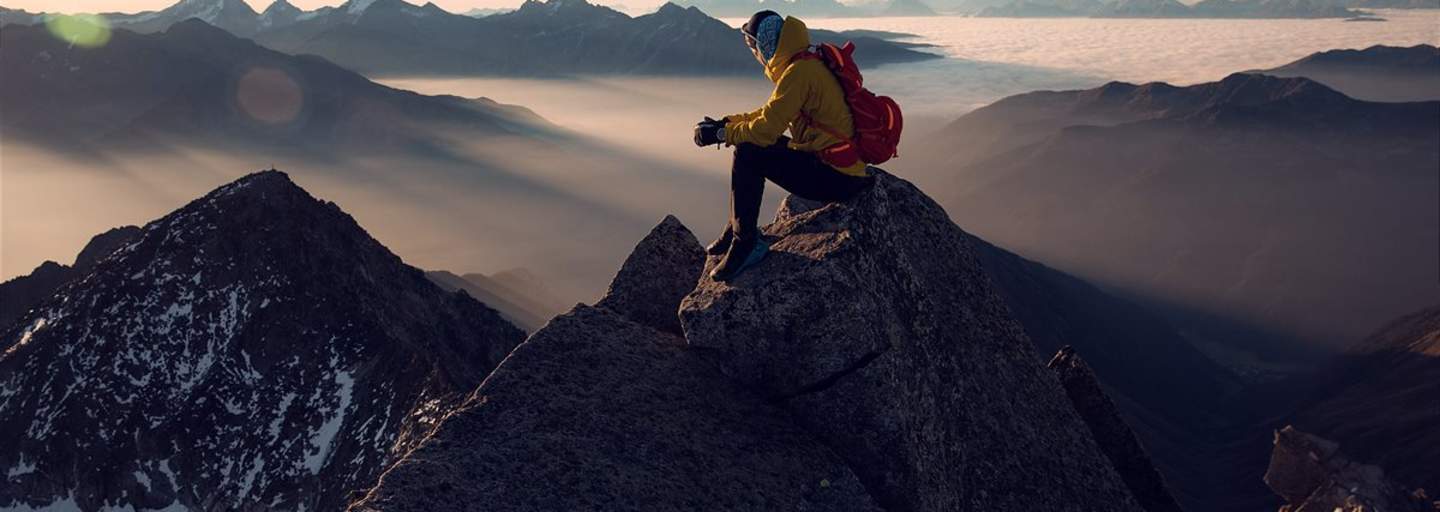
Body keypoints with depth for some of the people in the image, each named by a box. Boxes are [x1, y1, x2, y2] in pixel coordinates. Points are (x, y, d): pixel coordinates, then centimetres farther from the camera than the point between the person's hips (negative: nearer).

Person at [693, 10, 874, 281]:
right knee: (752, 142, 16)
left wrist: (720, 134, -10)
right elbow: (770, 112, 21)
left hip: (836, 177, -10)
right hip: (833, 163, 10)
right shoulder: (802, 64, 12)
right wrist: (725, 122, 12)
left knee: (748, 155, -18)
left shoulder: (799, 71, -19)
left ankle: (746, 243, -9)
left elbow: (767, 128, -23)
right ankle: (737, 228, 19)